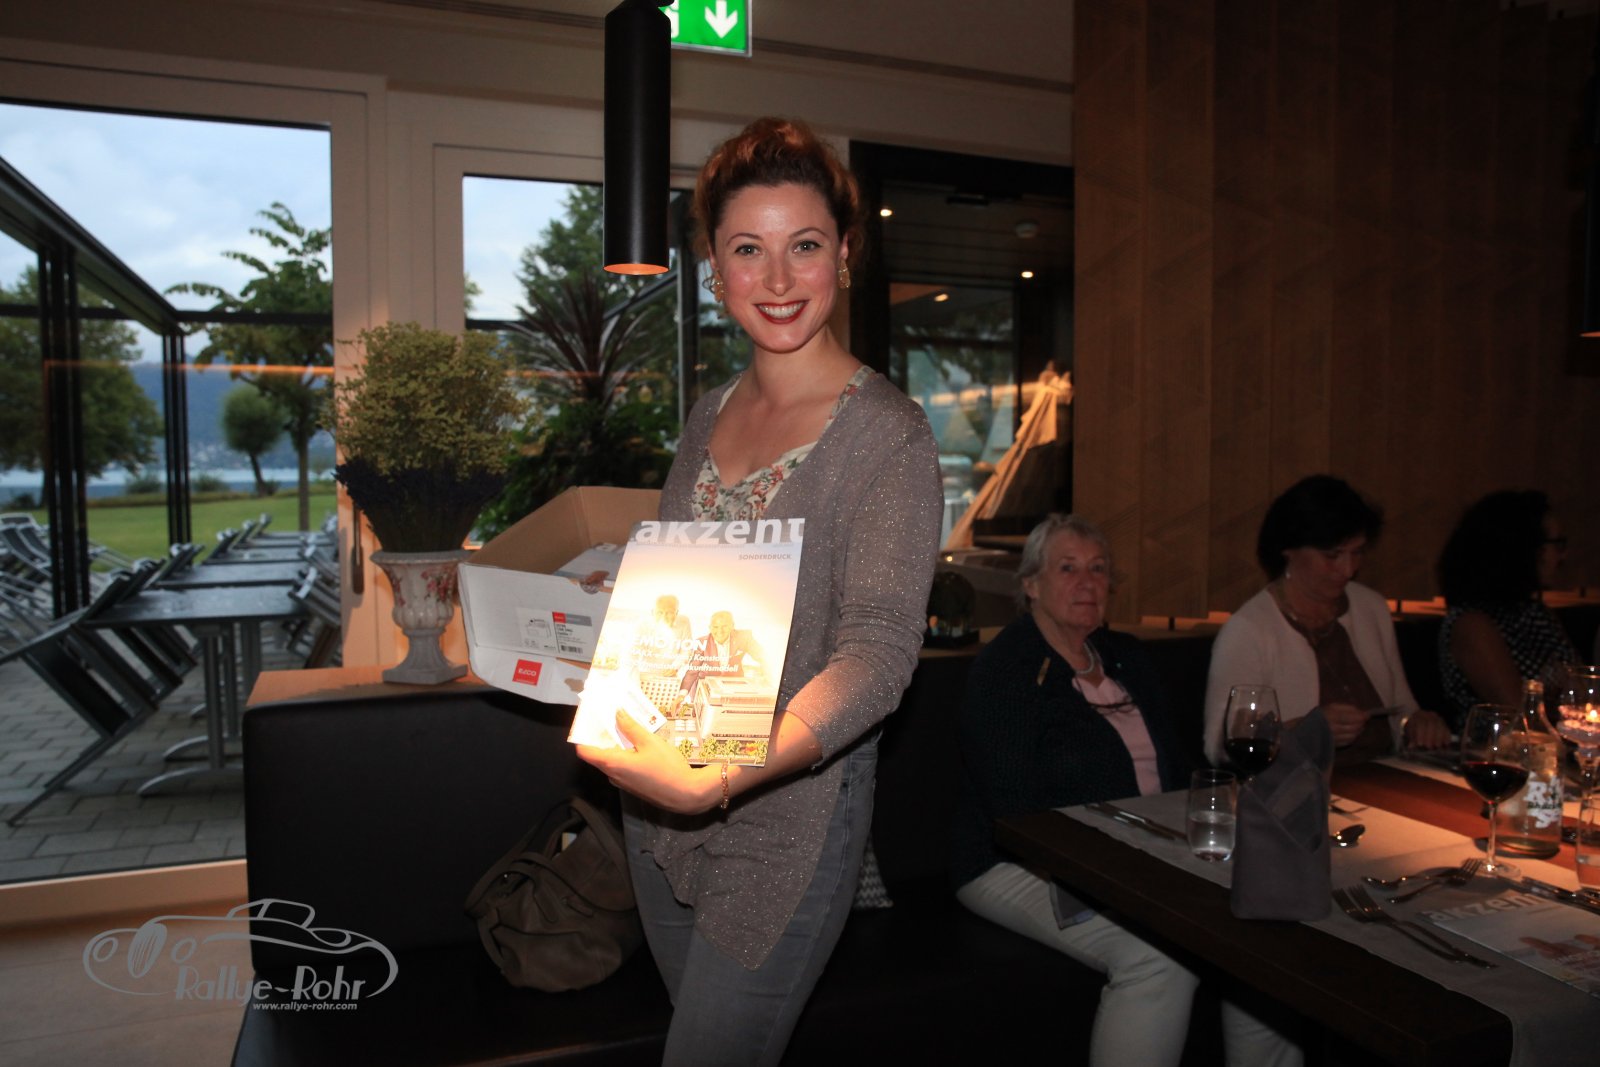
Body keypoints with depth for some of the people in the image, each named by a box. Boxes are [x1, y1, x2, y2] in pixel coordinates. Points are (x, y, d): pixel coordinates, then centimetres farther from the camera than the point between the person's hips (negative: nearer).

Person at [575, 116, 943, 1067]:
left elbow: (878, 649, -24)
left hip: (788, 821, -6)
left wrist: (728, 775, -38)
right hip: (659, 809, 6)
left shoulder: (888, 435, -15)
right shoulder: (711, 416, 6)